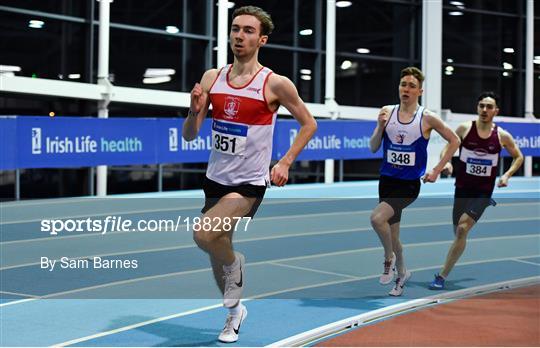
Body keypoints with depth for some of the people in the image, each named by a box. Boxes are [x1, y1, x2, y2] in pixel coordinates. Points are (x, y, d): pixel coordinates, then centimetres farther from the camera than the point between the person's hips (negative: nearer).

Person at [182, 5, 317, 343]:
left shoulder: (275, 84, -10)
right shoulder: (211, 78, 2)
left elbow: (309, 124, 2)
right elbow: (189, 135, 4)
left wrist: (285, 163, -8)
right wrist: (195, 111, -17)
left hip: (249, 183, -5)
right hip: (215, 179, 5)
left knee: (204, 234, -26)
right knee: (216, 256, 15)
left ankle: (235, 264, 6)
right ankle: (235, 311, 41)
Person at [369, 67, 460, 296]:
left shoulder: (427, 118, -7)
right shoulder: (387, 112, 1)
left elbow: (454, 141, 4)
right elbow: (373, 148, 4)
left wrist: (437, 170, 0)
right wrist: (380, 126, -14)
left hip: (410, 184, -4)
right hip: (387, 180, 4)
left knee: (377, 218, -26)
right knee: (392, 232, 13)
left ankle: (389, 258, 1)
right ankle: (401, 273, 38)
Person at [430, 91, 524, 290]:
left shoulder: (502, 136, -4)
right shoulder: (465, 128, -4)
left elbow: (518, 157, 11)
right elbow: (447, 149, 4)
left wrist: (507, 175, -4)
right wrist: (445, 162, -18)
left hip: (483, 191, -2)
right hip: (462, 188, 3)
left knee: (462, 229, -18)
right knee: (458, 232, 11)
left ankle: (442, 276, -13)